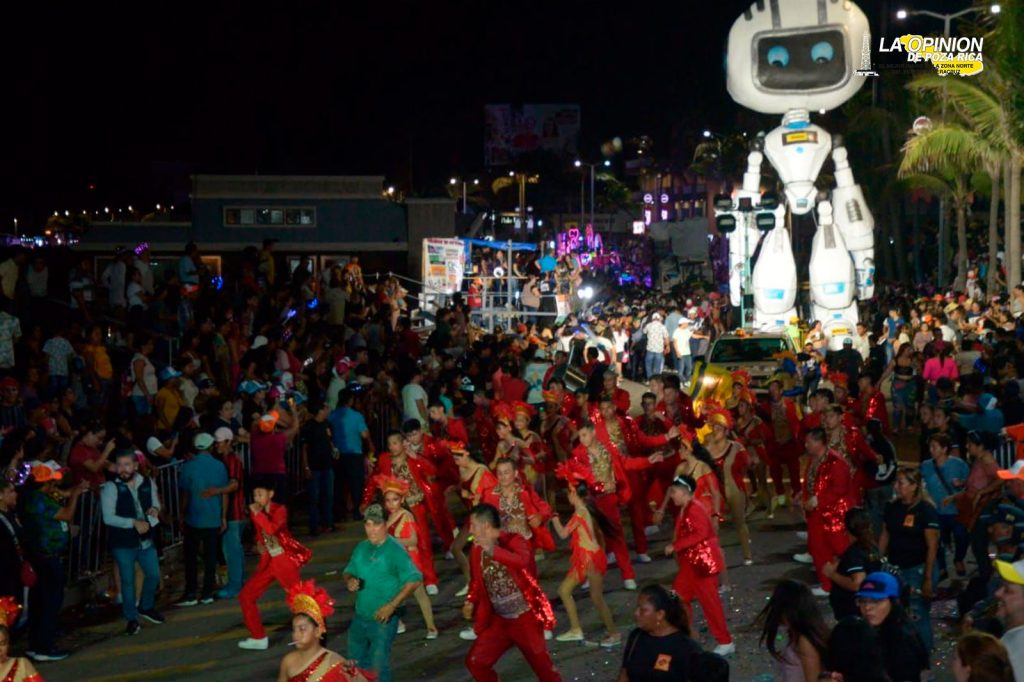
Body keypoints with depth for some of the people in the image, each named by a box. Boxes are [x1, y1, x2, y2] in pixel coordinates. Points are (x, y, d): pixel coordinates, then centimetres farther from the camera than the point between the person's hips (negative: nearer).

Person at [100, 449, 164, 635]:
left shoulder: (148, 483, 0)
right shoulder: (111, 487, -14)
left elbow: (156, 504, 12)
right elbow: (108, 518, -17)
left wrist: (155, 509, -13)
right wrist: (134, 523, -25)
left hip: (147, 539, 4)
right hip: (123, 543, -4)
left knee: (154, 575, 13)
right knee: (128, 580, 5)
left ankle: (146, 607, 38)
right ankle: (132, 619, 19)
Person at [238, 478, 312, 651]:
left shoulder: (280, 510, -11)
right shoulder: (257, 513, 7)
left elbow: (272, 529, -31)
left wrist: (257, 513, -22)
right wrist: (259, 545, 4)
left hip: (284, 559, -7)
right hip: (268, 561, 7)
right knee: (246, 596, 3)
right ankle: (258, 638, 12)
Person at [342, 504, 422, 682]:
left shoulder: (395, 550, -15)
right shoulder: (361, 548, 5)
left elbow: (414, 580, -20)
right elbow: (348, 572, 18)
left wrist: (392, 605, -24)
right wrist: (349, 581, -7)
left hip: (382, 619, -7)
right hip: (359, 617, 7)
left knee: (377, 667, -3)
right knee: (355, 663, 18)